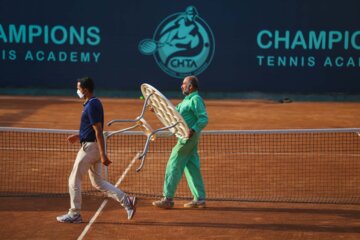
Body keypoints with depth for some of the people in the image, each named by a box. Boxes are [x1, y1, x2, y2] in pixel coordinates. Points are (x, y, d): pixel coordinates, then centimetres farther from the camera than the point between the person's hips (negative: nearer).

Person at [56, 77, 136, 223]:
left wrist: (103, 155, -24)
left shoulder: (91, 106, -19)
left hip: (90, 147, -10)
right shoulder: (94, 103, 12)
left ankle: (74, 214, 10)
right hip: (94, 146, 10)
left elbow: (98, 131, -23)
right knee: (97, 182, 14)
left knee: (74, 180, 2)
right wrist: (79, 136, 18)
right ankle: (127, 201, 7)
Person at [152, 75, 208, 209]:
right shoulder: (187, 100, 18)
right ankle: (199, 198, 11)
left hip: (187, 138, -10)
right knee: (192, 167, 10)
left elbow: (203, 119, -20)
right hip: (187, 138, 10)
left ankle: (168, 199, -2)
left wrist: (193, 130, -33)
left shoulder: (196, 99, -13)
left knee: (173, 166, -6)